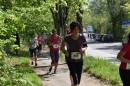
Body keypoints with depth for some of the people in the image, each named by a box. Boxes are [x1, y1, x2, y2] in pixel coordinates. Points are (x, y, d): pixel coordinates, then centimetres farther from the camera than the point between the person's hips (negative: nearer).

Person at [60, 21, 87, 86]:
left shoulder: (82, 37, -10)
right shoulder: (68, 38, -12)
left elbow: (85, 46, 5)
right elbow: (62, 47, 0)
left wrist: (83, 49, -18)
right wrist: (65, 51, -21)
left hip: (79, 60, 2)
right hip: (70, 60, -2)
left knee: (78, 77, 8)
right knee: (74, 75, -16)